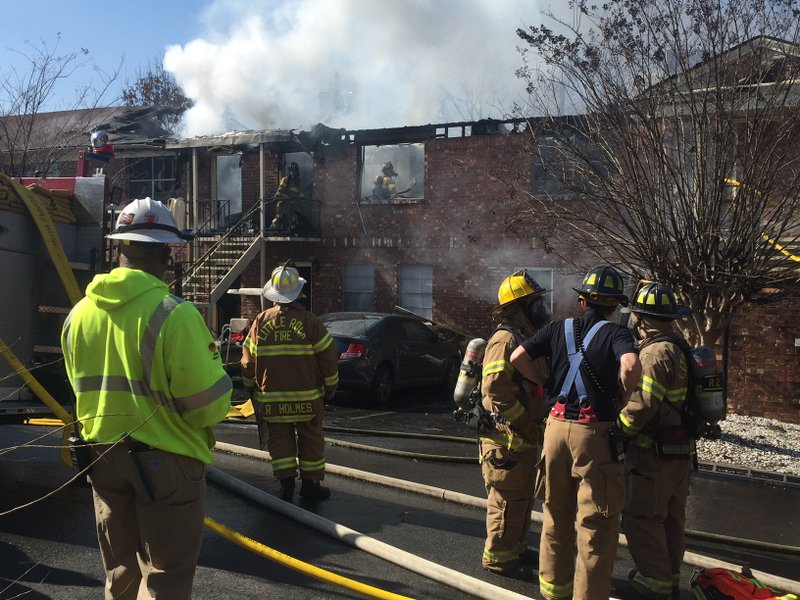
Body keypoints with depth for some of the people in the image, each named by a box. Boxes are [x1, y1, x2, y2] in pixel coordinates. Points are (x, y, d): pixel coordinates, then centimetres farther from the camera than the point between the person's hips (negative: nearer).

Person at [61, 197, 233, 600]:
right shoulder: (174, 314, -21)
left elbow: (83, 390, 10)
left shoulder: (79, 314, 1)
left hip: (103, 457, 6)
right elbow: (210, 404, -21)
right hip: (165, 461, -6)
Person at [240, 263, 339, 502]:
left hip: (271, 397, 2)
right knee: (311, 440, 11)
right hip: (307, 397, -2)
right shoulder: (309, 321, -8)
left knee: (280, 440, 12)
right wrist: (330, 387, 7)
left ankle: (286, 483, 8)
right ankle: (310, 484, 16)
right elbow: (328, 358, -5)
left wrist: (251, 387, 18)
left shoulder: (260, 321, -1)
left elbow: (248, 359, 5)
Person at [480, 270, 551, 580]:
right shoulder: (505, 339, -19)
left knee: (522, 497, 21)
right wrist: (524, 421, -22)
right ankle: (498, 557, 14)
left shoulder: (527, 337, 14)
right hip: (507, 438, -10)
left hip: (526, 437, 10)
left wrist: (536, 422, 14)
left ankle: (517, 548, 36)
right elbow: (495, 389, -29)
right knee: (507, 499, 1)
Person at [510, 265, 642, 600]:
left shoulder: (558, 329, 7)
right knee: (597, 522, 5)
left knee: (556, 514, 19)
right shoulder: (615, 333, -4)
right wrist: (623, 398, -7)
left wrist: (547, 384, 10)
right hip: (594, 433, -4)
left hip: (556, 426, 5)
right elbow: (631, 364, -25)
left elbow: (518, 358, -2)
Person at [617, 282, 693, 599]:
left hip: (655, 453, -10)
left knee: (641, 517, 2)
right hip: (680, 450, 10)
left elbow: (642, 404, -26)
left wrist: (618, 430, -12)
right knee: (670, 516, 19)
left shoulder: (655, 353, -21)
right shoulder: (678, 347, 10)